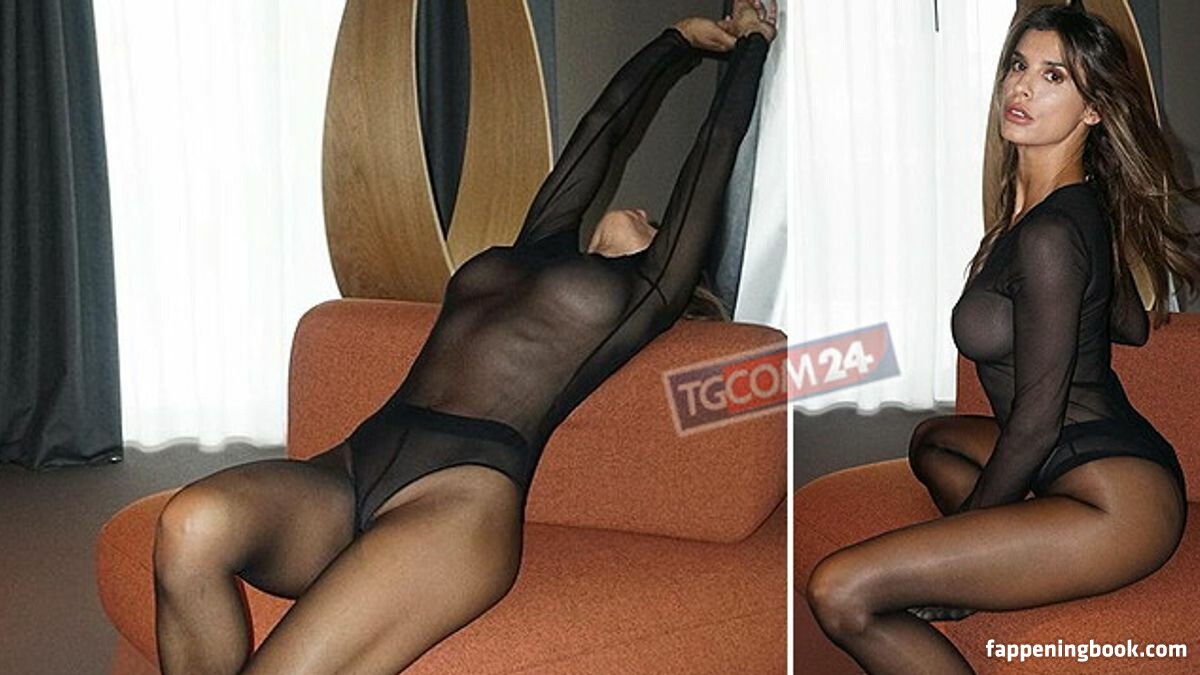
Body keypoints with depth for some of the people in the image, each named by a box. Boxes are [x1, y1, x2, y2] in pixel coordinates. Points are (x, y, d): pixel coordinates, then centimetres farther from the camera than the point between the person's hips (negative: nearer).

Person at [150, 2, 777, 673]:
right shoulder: (539, 250, 32)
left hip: (466, 488, -5)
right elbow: (604, 123, 43)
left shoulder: (647, 292, 19)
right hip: (347, 471, 5)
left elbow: (720, 142, 30)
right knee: (193, 524, -29)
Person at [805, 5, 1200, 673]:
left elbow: (1036, 420, -17)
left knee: (839, 594, -21)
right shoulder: (1087, 202, 9)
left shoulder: (1050, 235, -20)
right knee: (934, 440, 37)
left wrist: (968, 520, -4)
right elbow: (1134, 328, 26)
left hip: (1117, 505, -11)